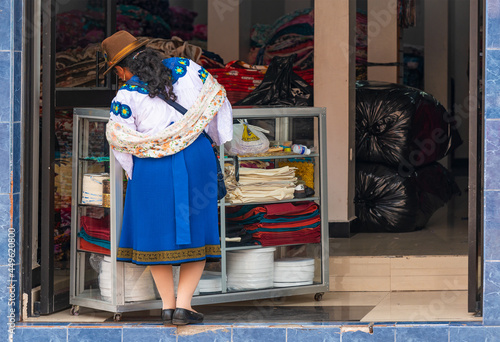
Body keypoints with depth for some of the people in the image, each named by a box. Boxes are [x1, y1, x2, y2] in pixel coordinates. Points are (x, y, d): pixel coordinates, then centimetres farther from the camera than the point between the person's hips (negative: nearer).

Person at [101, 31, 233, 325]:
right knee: (196, 230, 9)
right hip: (196, 158, 2)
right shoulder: (187, 68, 4)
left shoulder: (126, 96, -4)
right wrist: (223, 141, 24)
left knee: (156, 232, 13)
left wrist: (133, 172, 16)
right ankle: (183, 304, 1)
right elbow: (217, 99, 11)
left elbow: (120, 140, -4)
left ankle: (168, 304, 13)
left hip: (152, 168, -2)